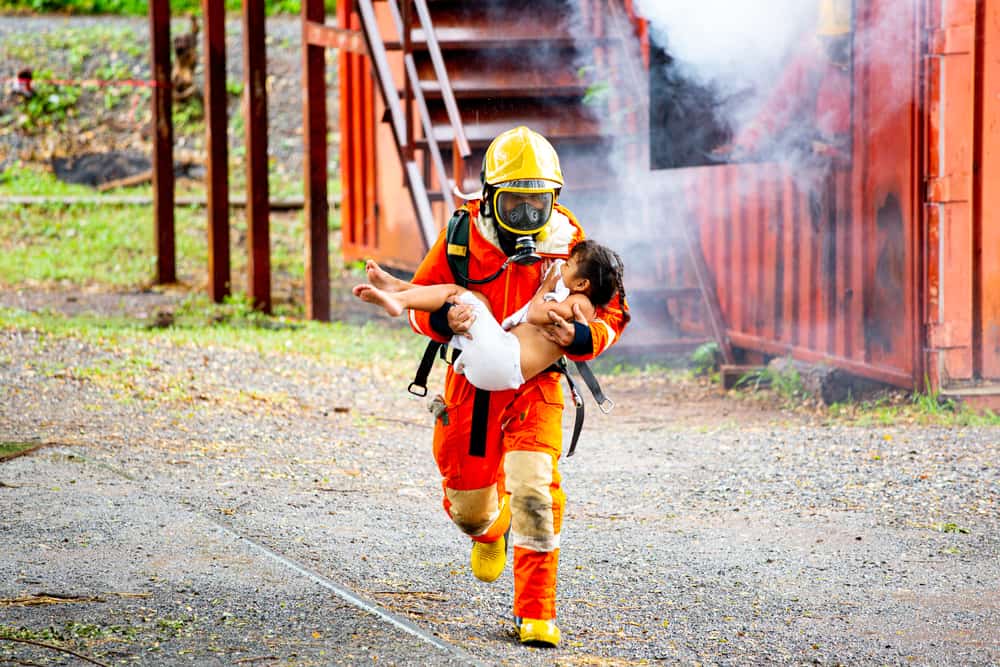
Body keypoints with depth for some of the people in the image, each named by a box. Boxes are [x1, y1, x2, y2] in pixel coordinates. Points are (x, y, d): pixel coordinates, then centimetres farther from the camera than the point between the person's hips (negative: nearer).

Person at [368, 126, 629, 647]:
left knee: (533, 493, -19)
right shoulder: (462, 236, -9)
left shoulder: (566, 242, -10)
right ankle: (491, 526, 53)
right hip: (472, 383, 2)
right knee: (466, 499, 12)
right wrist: (444, 318, -24)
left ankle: (536, 613, -8)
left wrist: (578, 336, -25)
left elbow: (612, 312, -3)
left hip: (534, 384, -2)